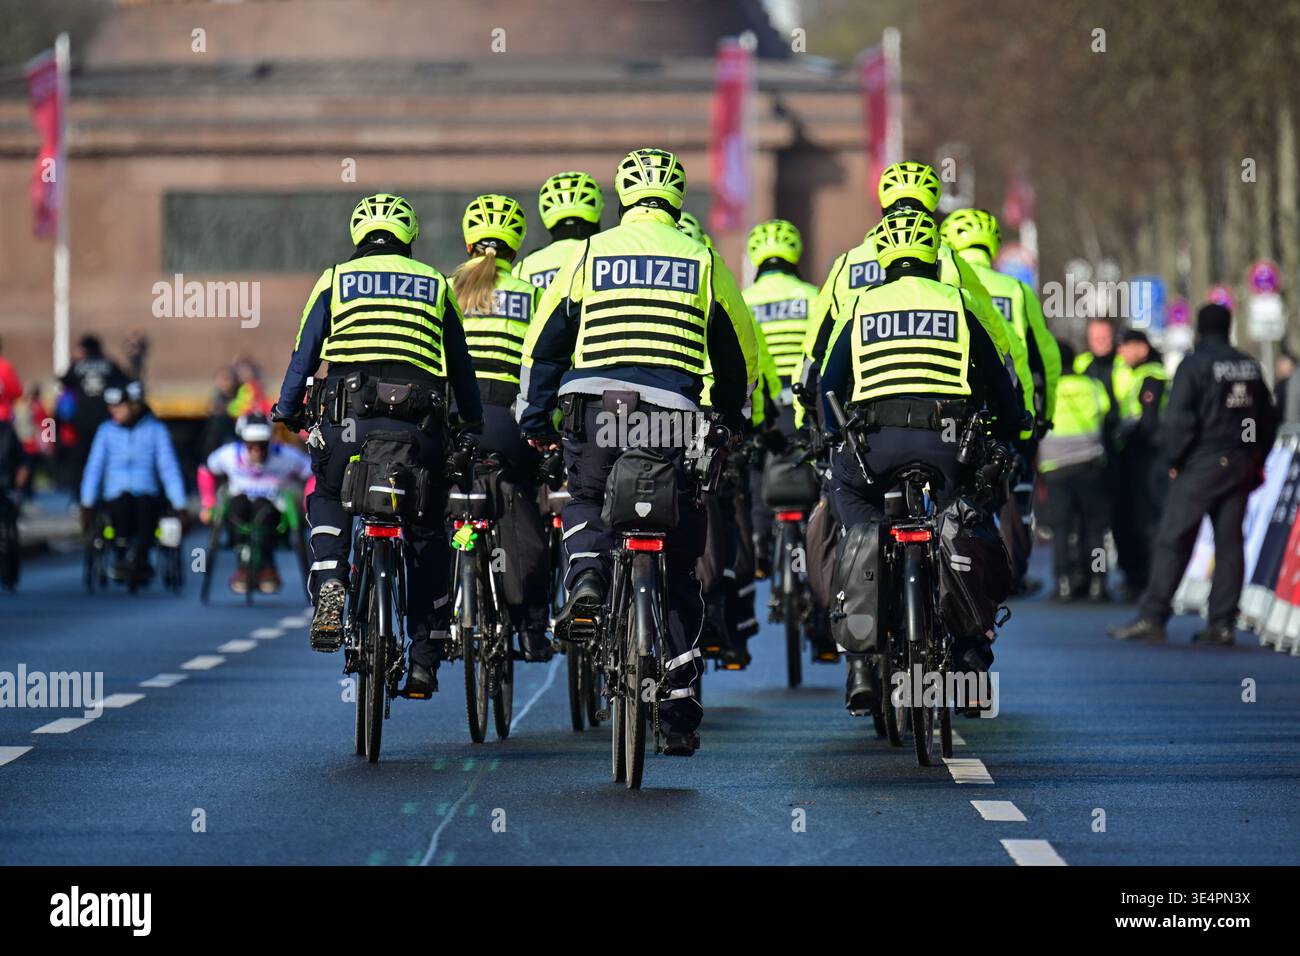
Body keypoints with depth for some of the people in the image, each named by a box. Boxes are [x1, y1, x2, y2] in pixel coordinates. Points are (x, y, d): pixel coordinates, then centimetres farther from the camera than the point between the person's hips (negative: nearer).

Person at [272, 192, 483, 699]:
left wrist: (286, 412, 22)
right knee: (426, 536, 12)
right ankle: (425, 660, 11)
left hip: (350, 417, -1)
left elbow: (305, 353, 11)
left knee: (327, 500, 26)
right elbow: (460, 364, 23)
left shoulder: (335, 280, 14)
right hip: (420, 424, 1)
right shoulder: (435, 285, 18)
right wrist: (473, 423, 35)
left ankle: (328, 586, -2)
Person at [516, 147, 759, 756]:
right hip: (676, 419, 1)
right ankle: (680, 709, 7)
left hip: (597, 409, -1)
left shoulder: (591, 254, 7)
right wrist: (732, 420, 29)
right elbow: (739, 351, 16)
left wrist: (533, 418, 15)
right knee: (679, 573, 8)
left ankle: (587, 575, -7)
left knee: (585, 501, 27)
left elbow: (544, 340, 8)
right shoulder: (703, 261, 9)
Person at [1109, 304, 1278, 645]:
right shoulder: (1250, 367, 11)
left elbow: (1178, 420, -13)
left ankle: (1151, 617, -8)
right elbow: (1267, 419, 16)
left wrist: (1174, 460, -2)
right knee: (1229, 543, 6)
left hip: (1201, 464, -6)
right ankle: (1223, 623, 4)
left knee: (1173, 541, -4)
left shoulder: (1194, 365, -7)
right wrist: (1255, 461, 20)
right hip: (1240, 464, 6)